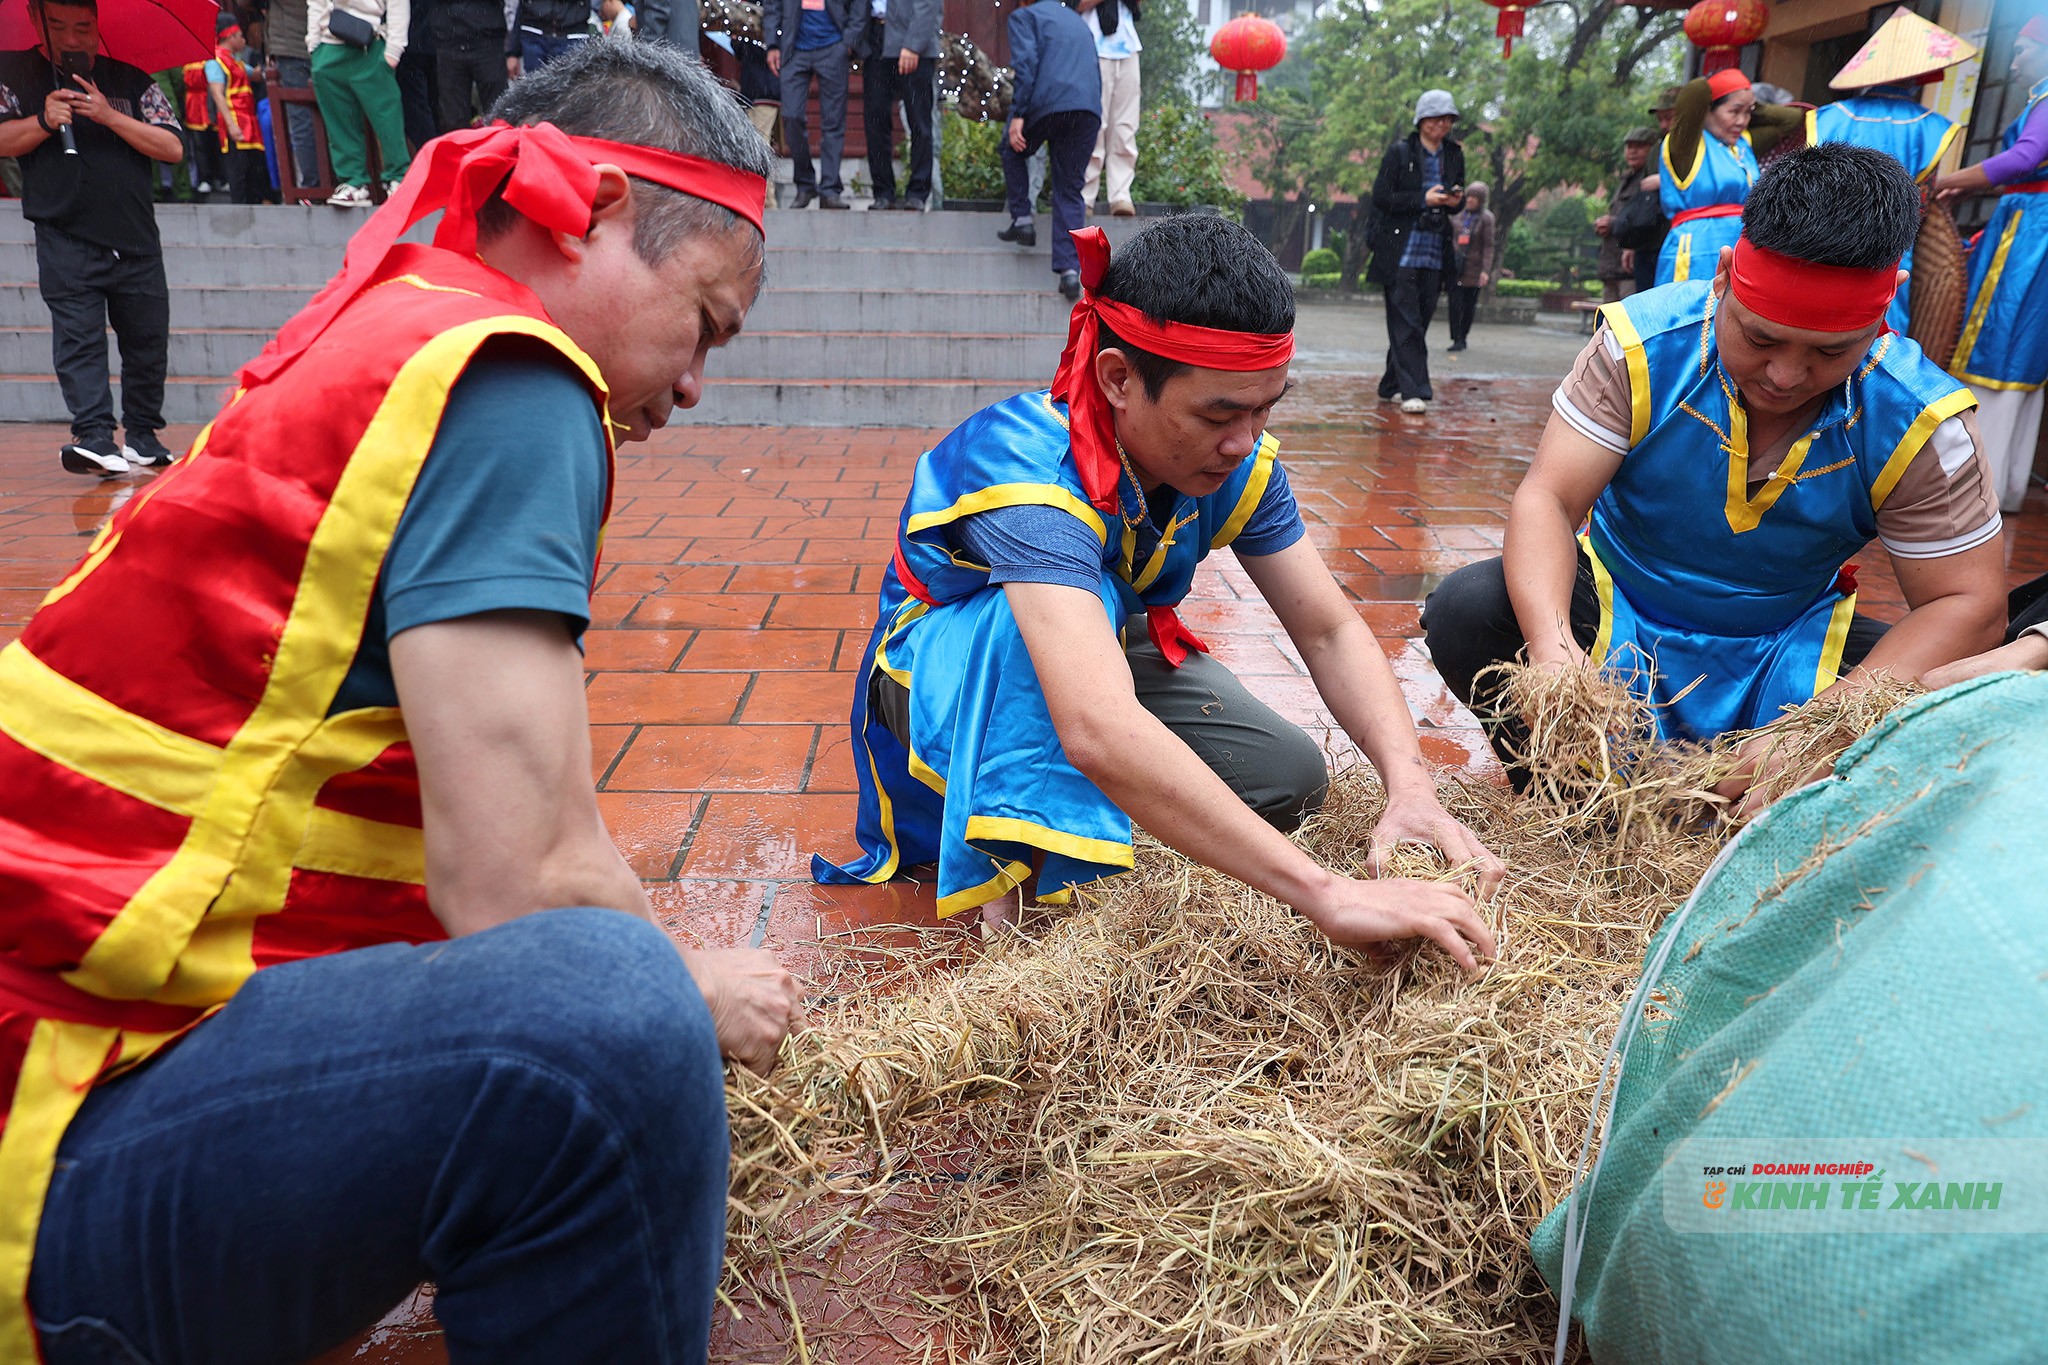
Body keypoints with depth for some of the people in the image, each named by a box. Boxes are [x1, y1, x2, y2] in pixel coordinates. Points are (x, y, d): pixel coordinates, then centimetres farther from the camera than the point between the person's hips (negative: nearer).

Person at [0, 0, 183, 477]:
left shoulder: (131, 80, 9)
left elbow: (173, 148, 0)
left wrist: (109, 116, -11)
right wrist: (44, 122, -14)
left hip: (136, 242, 2)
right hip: (65, 243, -2)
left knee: (147, 340, 6)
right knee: (77, 338, -12)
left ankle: (142, 435, 20)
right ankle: (95, 437, -18)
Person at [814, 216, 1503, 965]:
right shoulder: (1030, 467, -40)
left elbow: (1329, 630, -14)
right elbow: (1100, 732, -53)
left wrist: (1410, 784, -34)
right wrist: (1329, 895, -57)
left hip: (1106, 651, 6)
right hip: (942, 675, -6)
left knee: (1291, 777, -13)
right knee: (1082, 592, -37)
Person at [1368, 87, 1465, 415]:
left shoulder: (1455, 155, 13)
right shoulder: (1400, 152, -1)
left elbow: (1457, 199, 22)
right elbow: (1381, 196, -7)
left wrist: (1456, 200, -3)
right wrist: (1423, 199, -15)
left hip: (1434, 254, 5)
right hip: (1401, 250, -5)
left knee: (1421, 319, 7)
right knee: (1406, 323, -10)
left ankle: (1391, 386, 17)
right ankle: (1413, 391, -12)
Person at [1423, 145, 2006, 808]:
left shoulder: (1918, 424, -17)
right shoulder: (1640, 345, -20)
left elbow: (1967, 602, -14)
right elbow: (1547, 499, -23)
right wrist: (1550, 644, -45)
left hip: (1787, 652, 1)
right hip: (1613, 617, -1)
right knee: (1465, 611, -29)